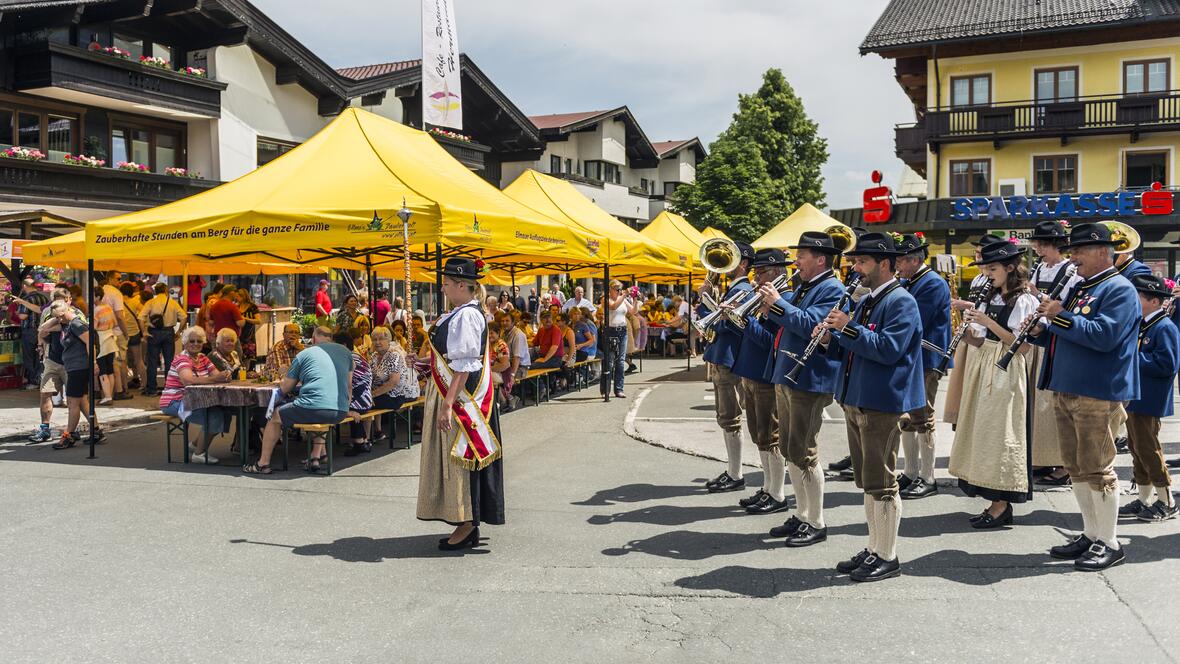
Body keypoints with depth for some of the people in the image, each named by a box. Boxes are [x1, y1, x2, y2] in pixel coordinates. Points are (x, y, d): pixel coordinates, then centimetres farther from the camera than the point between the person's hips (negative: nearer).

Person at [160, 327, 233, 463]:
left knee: (224, 412, -7)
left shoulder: (203, 358, 11)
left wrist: (225, 376, -27)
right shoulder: (181, 358, -14)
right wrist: (215, 378, -39)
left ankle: (196, 446, 9)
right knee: (214, 415, -23)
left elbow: (216, 374, -3)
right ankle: (198, 454, -8)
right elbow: (188, 380, -34)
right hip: (174, 403, -8)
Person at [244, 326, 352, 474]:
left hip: (314, 409, -4)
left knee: (275, 416, 23)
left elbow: (284, 389, 14)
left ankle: (263, 464, 26)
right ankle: (316, 457, 29)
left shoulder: (304, 354, 10)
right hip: (340, 413, 4)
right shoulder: (345, 352, 17)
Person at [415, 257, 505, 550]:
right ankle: (467, 525, 21)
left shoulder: (465, 316, -18)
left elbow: (463, 366, -24)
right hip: (453, 394, 10)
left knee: (460, 455, -3)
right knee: (455, 456, 13)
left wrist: (448, 403, -26)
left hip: (461, 397, -10)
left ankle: (467, 526, 6)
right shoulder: (461, 313, 14)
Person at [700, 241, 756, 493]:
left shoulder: (742, 290, -14)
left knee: (730, 420, -5)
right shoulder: (731, 289, 17)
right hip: (719, 361, 10)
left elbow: (722, 324, -22)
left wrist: (705, 297, -13)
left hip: (729, 363, -10)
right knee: (726, 420, 14)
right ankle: (732, 471, 22)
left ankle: (736, 477, 2)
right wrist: (706, 297, 4)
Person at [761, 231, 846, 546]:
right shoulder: (802, 288, 18)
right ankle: (801, 515, 26)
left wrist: (777, 303, -20)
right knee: (790, 452, 15)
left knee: (804, 454, -5)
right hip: (786, 378, 10)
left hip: (809, 381, -10)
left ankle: (817, 524, 7)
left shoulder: (832, 289, -12)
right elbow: (789, 319, 22)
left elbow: (809, 324, -25)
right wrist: (770, 303, 3)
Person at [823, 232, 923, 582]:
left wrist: (848, 329, -23)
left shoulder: (901, 301, -11)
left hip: (882, 403, -9)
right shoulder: (865, 301, 17)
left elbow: (888, 349, -23)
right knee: (868, 481, 15)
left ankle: (887, 557, 9)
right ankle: (874, 549, 26)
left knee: (881, 482, -2)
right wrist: (833, 337, 1)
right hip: (856, 400, 9)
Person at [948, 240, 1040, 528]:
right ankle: (995, 503, 17)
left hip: (1007, 374, -8)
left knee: (1000, 433, -5)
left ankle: (1002, 506, 3)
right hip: (984, 370, 8)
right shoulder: (990, 299, 14)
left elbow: (1021, 346, -15)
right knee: (983, 431, 9)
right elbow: (979, 341, 11)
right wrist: (967, 329, -9)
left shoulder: (1024, 301, -8)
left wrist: (989, 322, -19)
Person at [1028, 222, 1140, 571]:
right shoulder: (1079, 288, 18)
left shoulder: (1119, 289, -9)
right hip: (1066, 390, 9)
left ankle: (1109, 543, 8)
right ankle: (1091, 535, 24)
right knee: (1077, 467, 13)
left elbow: (1104, 336, -23)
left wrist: (1061, 316, -21)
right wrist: (1042, 329, 1)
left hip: (1098, 394, -9)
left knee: (1096, 468, -3)